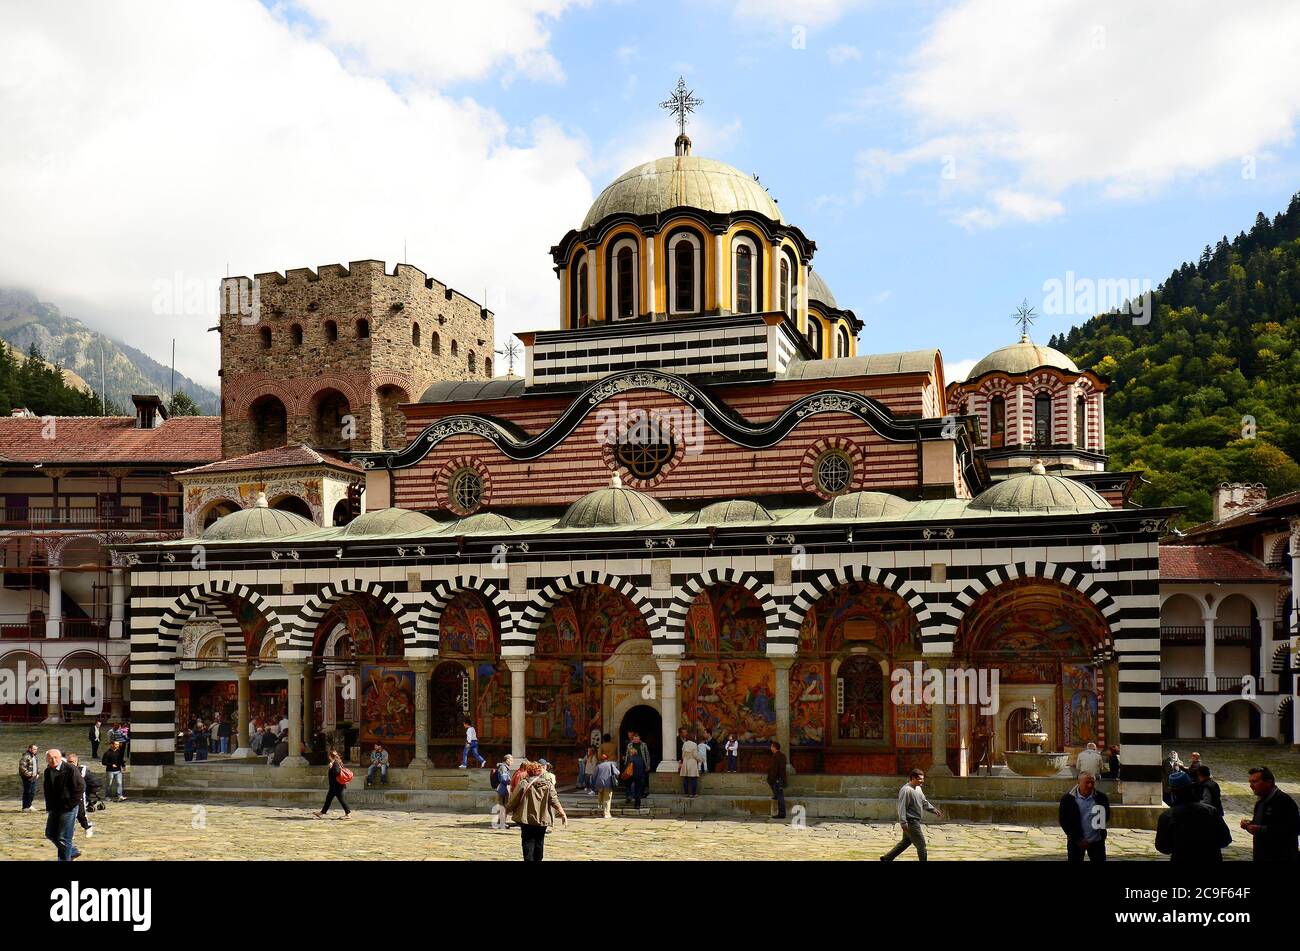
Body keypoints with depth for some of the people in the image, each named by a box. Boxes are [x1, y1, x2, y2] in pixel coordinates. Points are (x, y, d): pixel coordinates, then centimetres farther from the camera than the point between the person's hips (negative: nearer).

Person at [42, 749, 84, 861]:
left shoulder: (70, 769, -15)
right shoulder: (48, 771, 6)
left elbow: (80, 788, -15)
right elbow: (47, 791, 19)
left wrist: (68, 805, -15)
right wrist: (49, 807, 11)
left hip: (68, 809, -8)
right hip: (54, 808, 8)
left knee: (63, 838, -4)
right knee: (50, 834, 14)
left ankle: (64, 859, 9)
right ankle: (72, 851, 29)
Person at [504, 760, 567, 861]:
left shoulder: (523, 783, -6)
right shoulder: (548, 785, 1)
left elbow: (513, 800, -2)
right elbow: (554, 800, -6)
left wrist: (507, 809, 15)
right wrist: (562, 814, -5)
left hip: (527, 819, -3)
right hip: (543, 819, 3)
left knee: (528, 842, 1)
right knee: (539, 843, 15)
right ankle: (538, 859, 22)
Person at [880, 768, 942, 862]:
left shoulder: (918, 788, 12)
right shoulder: (906, 790, -19)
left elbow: (924, 802, 22)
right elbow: (902, 807, -22)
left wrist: (934, 810, 10)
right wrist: (903, 823, -26)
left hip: (915, 821, 10)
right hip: (910, 822, -10)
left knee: (906, 842, 18)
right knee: (921, 845, -3)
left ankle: (886, 858, 26)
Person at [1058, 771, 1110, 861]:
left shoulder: (1102, 798, -2)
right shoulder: (1067, 799, -7)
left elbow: (1106, 816, 9)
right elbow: (1063, 820, -5)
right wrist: (1077, 839, -9)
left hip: (1097, 841, 1)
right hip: (1075, 841, -1)